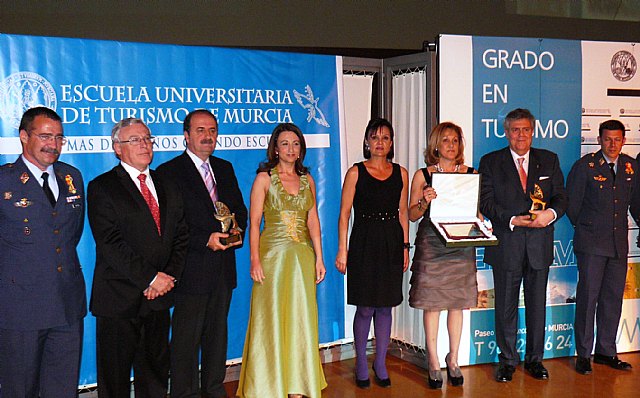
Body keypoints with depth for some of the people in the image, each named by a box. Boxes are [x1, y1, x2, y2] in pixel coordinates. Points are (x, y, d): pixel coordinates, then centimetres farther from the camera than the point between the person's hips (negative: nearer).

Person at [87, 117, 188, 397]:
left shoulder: (167, 187, 13)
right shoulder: (101, 187, -5)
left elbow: (181, 237, 10)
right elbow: (110, 244, -14)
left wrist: (169, 276, -6)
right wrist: (151, 278, -16)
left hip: (159, 295, 5)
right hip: (119, 298, -5)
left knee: (156, 374, 14)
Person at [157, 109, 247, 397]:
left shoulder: (225, 169, 14)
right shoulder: (169, 172, -7)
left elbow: (239, 209, 17)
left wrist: (236, 229, -5)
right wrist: (206, 240, -19)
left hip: (223, 268, 6)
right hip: (192, 268, -6)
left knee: (217, 334, 16)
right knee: (186, 339, 2)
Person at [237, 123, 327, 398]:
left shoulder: (307, 179, 10)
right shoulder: (264, 178, -1)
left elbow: (313, 221, 9)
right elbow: (254, 222, -5)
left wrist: (319, 258, 2)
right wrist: (255, 261, -14)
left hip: (303, 256, 4)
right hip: (273, 254, -4)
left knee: (301, 319, 6)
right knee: (272, 318, 1)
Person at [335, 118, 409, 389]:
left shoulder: (400, 173, 9)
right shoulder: (356, 172, 0)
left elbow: (403, 213, 12)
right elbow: (344, 214, -2)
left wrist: (405, 246, 6)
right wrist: (342, 250, -8)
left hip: (392, 244, 3)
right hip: (364, 243, -3)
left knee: (385, 307, 8)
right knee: (365, 307, 0)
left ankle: (380, 363, 21)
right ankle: (361, 364, 16)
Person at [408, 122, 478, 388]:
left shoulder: (471, 174, 7)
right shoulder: (423, 175, 2)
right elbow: (412, 215, 2)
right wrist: (424, 202, -17)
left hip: (461, 244, 2)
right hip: (431, 244, -2)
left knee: (457, 304, 7)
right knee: (432, 304, 1)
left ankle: (453, 360, 21)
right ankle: (433, 363, 11)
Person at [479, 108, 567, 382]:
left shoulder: (549, 160, 10)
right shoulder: (491, 162, 2)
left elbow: (561, 197, 6)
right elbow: (486, 203, -4)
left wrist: (551, 213, -16)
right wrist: (513, 220, -17)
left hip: (540, 244, 2)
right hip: (506, 245, -2)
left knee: (537, 303, 11)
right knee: (506, 305, 6)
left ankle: (534, 359, 25)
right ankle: (507, 360, 19)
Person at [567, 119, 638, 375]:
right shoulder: (585, 166, -5)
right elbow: (572, 203, 0)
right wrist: (583, 227, 6)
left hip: (619, 243, 5)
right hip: (591, 243, -5)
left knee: (613, 298, 10)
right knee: (588, 296, -2)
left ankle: (606, 351, 22)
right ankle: (583, 354, 7)